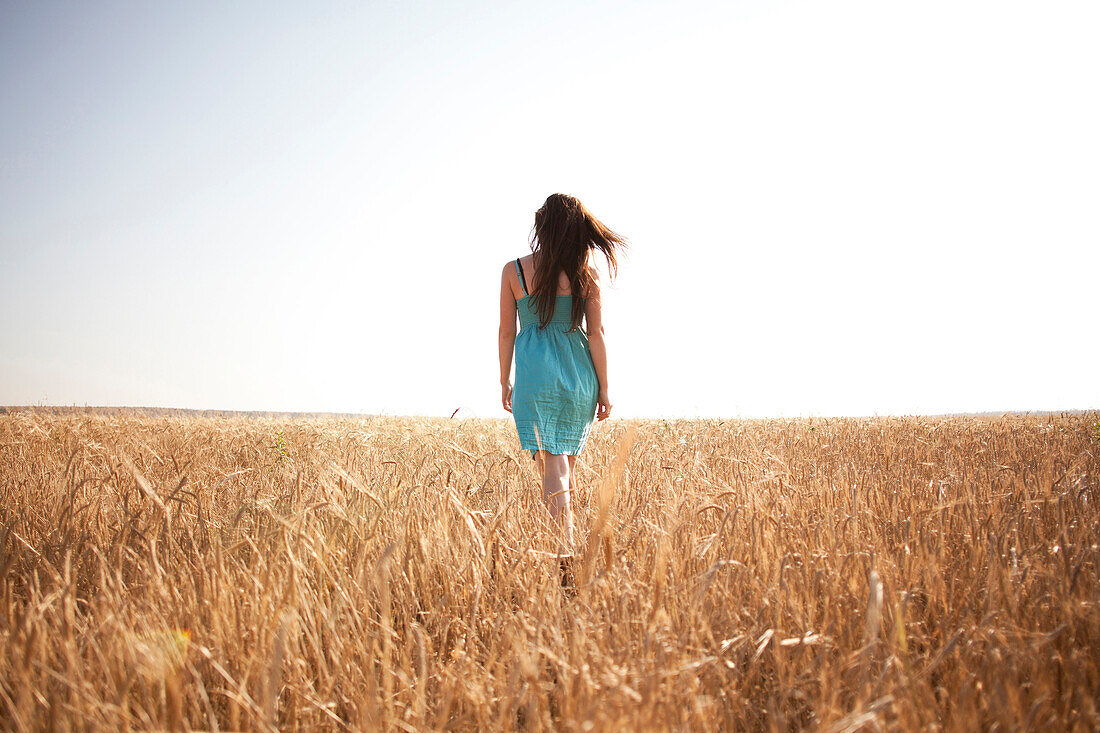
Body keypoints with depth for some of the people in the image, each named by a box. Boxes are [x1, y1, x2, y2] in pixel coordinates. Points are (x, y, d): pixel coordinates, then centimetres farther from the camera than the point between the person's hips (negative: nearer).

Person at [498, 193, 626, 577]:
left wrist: (504, 381, 12)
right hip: (578, 372, 2)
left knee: (552, 467, -4)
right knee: (568, 463, 19)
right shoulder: (586, 275, 0)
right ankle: (567, 543, 30)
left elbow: (506, 331, 1)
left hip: (535, 372, -2)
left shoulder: (513, 271, -2)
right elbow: (596, 334, 0)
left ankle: (563, 557, -14)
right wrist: (603, 388, 6)